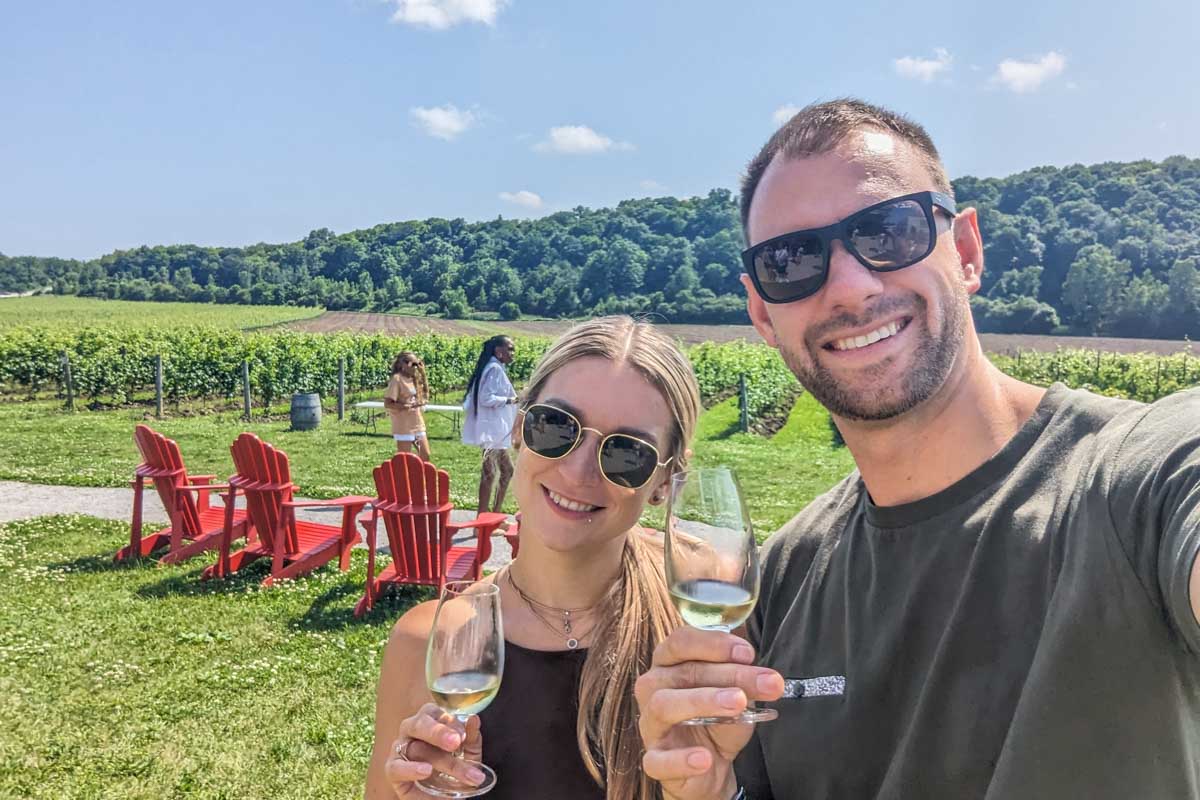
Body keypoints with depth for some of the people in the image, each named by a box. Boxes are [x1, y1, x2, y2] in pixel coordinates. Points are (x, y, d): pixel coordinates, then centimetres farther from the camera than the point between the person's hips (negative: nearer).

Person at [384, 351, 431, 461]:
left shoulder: (413, 379, 13)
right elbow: (387, 404, -16)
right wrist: (407, 406, -21)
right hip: (404, 427, -8)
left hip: (418, 424, 8)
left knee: (425, 456, 10)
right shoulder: (397, 379, -11)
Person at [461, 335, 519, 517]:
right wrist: (509, 400, -13)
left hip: (496, 431, 11)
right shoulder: (494, 368, -15)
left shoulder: (495, 368, 16)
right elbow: (486, 399, -23)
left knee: (507, 470, 16)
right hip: (491, 430, -11)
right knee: (490, 474, -7)